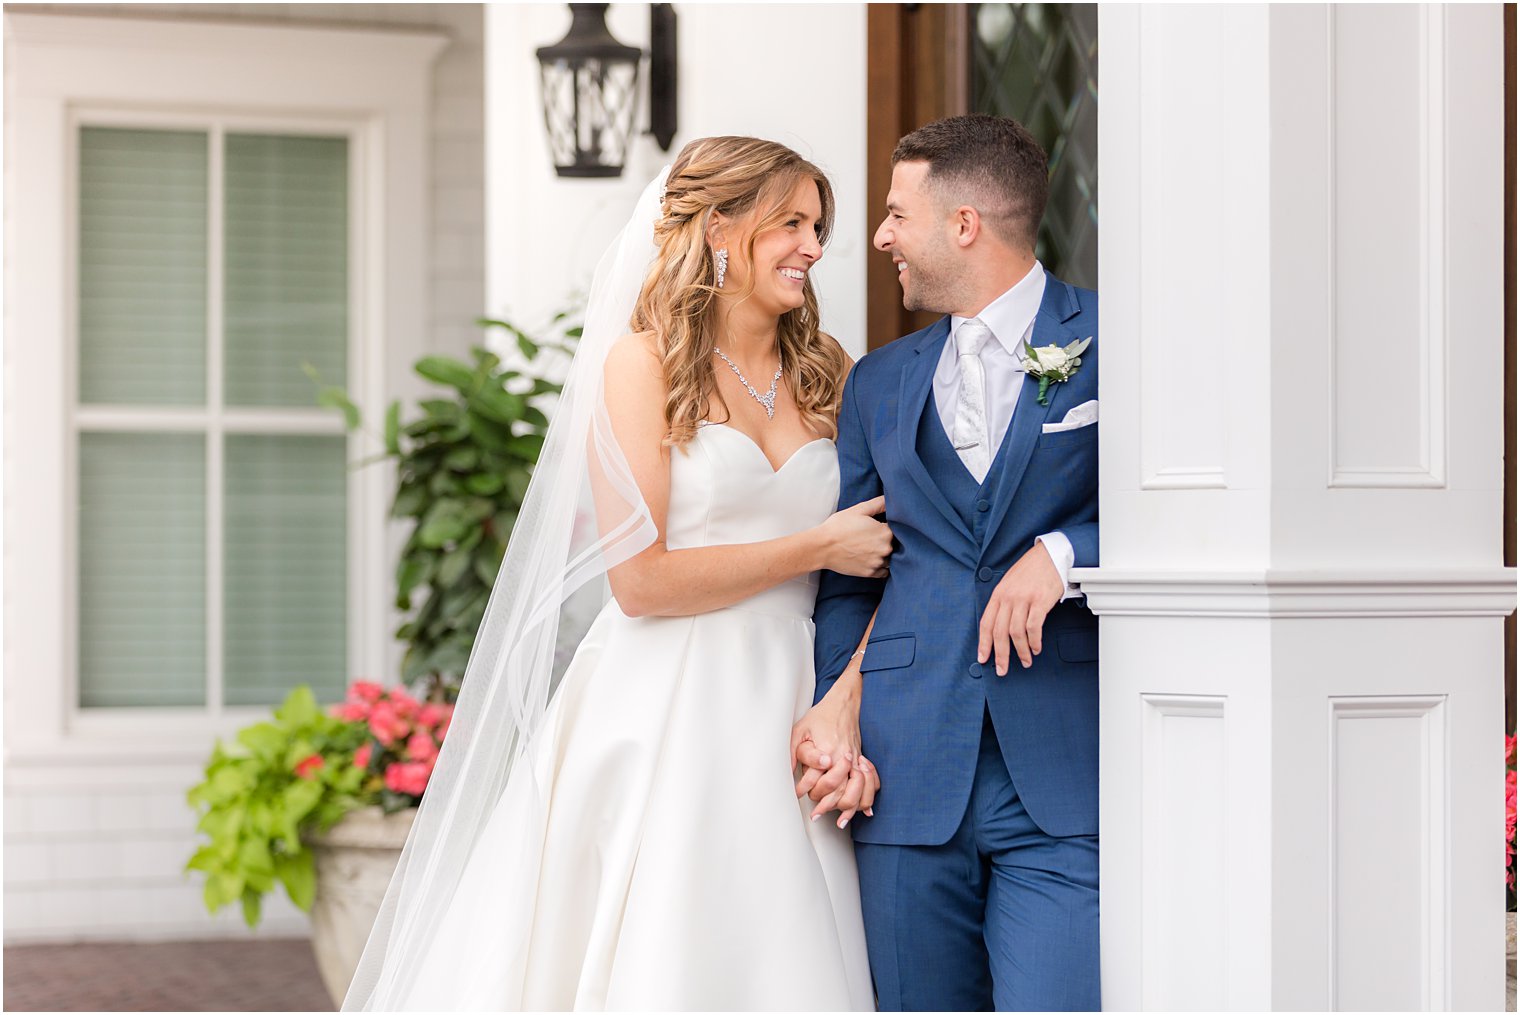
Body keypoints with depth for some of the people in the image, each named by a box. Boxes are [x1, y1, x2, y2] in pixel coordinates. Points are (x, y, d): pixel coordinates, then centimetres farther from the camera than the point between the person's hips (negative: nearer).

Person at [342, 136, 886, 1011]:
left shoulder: (826, 374, 13)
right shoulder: (646, 362, -2)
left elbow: (876, 563, 13)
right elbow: (641, 579, -9)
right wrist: (816, 548, -4)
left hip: (784, 713, 5)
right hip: (663, 707, -4)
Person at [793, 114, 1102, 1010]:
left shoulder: (1114, 345, 3)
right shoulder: (879, 383, 18)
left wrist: (1061, 556, -14)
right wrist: (838, 711, 4)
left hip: (1067, 784, -4)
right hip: (910, 779, 4)